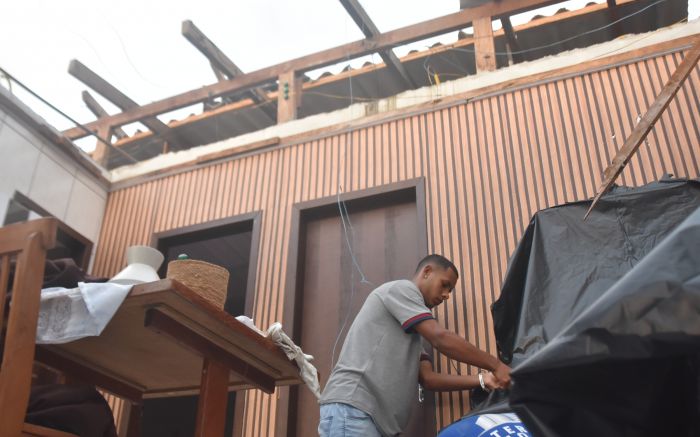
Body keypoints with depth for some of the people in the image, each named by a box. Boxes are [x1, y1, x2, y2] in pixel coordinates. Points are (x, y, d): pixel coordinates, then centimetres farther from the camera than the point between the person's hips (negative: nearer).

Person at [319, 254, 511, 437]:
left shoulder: (412, 330, 27)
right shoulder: (401, 289, 1)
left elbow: (428, 378, 17)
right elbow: (441, 339, -9)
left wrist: (481, 380, 6)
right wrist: (495, 365, -3)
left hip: (377, 418, 10)